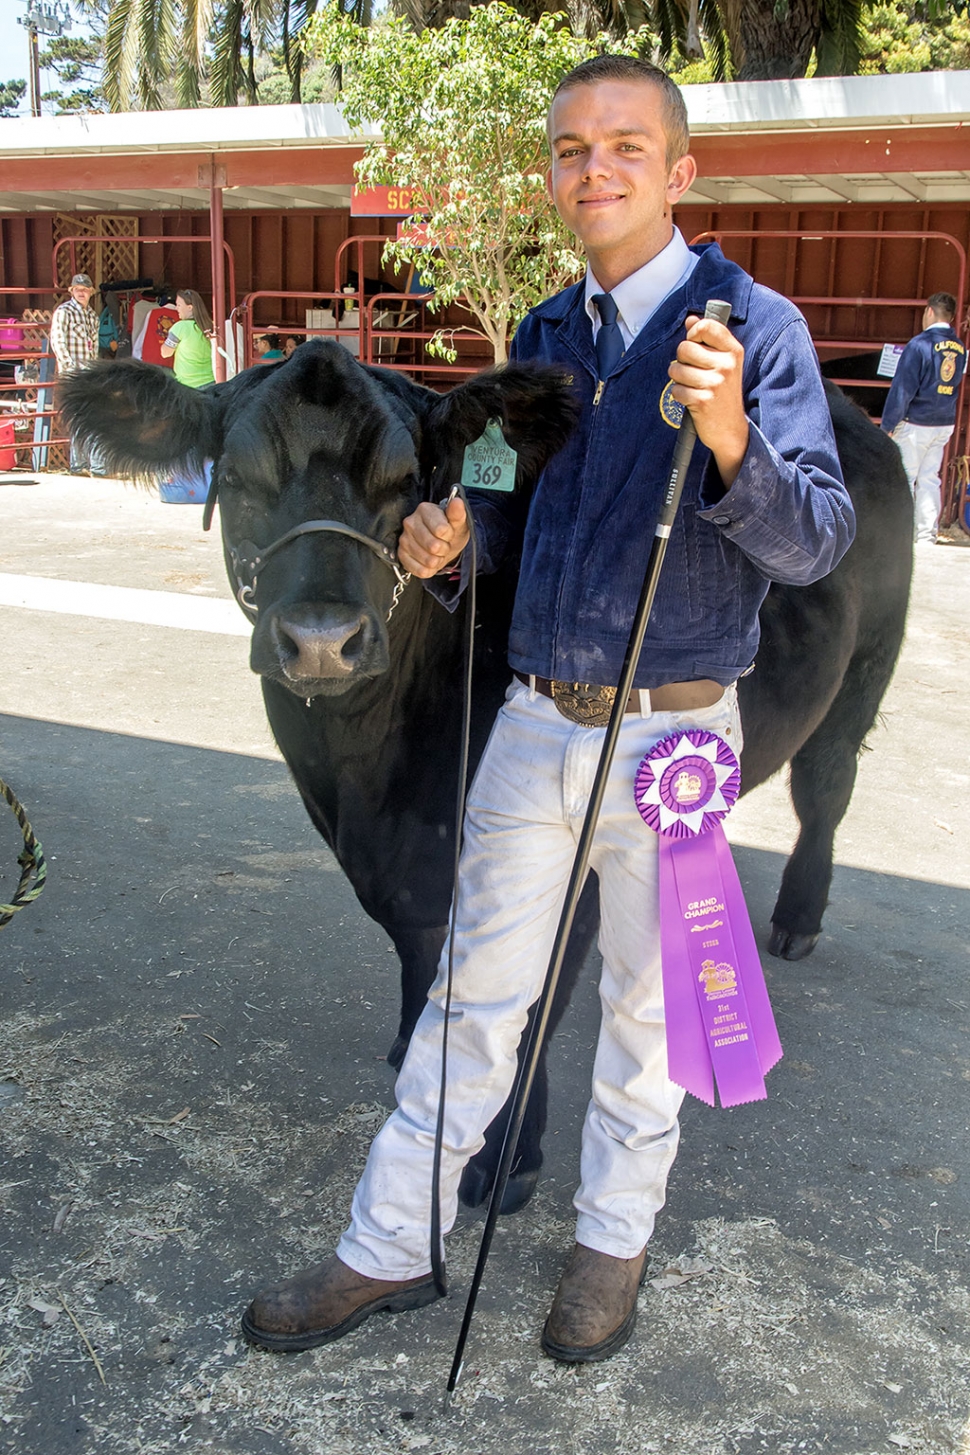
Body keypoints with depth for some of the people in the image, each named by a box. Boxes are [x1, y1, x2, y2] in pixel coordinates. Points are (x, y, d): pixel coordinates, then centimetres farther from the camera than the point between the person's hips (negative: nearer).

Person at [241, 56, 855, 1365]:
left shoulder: (754, 325, -8)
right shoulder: (544, 336, 9)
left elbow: (815, 543, -16)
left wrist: (730, 441, -35)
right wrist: (451, 543, -4)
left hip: (668, 732, -4)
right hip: (533, 722, 5)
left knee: (644, 1008, 12)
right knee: (476, 992, 11)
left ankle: (613, 1240, 34)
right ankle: (391, 1249, 24)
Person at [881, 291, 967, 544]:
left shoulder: (920, 344, -15)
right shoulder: (960, 348, 5)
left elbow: (902, 388, -15)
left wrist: (888, 424, -12)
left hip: (915, 424, -6)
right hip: (945, 424, 6)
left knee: (903, 479, 2)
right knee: (929, 479, 12)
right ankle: (927, 534, 12)